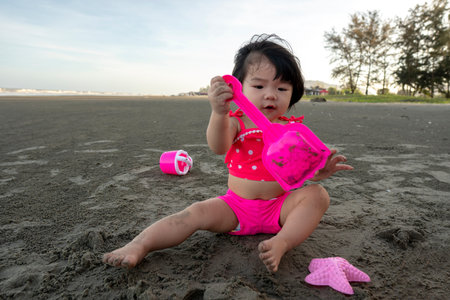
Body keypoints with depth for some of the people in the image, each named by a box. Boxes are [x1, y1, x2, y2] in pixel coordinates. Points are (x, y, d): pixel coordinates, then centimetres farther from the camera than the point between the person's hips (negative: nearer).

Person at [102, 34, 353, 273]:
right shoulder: (236, 122, -5)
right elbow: (218, 147, -28)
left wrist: (319, 170, -20)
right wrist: (219, 113, -47)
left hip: (280, 206, 2)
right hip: (237, 206, -1)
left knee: (318, 194, -21)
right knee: (198, 212, -21)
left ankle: (281, 243, -34)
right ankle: (140, 245, -21)